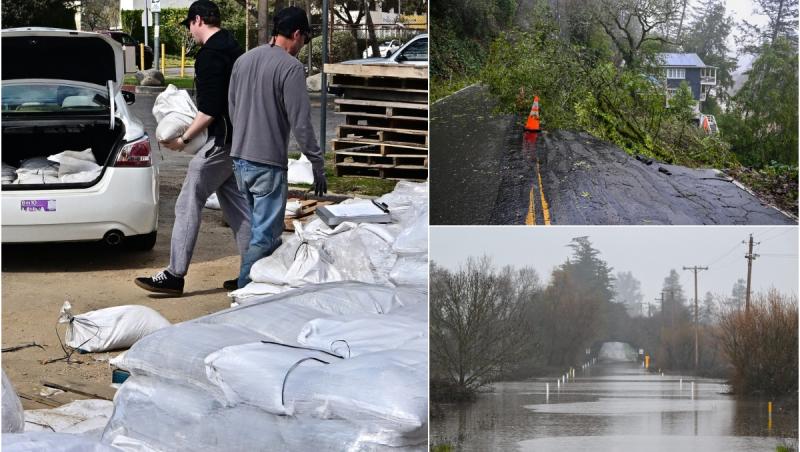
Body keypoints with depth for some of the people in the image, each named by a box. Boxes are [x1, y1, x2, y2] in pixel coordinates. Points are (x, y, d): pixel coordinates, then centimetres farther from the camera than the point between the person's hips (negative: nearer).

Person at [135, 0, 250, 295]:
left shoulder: (210, 55, -16)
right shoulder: (232, 47, 14)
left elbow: (209, 111, -21)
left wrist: (183, 139, -11)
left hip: (222, 139, -10)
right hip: (240, 138, 10)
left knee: (188, 204, -5)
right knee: (235, 204, 14)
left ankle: (175, 275, -3)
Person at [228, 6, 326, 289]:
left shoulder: (243, 60, 7)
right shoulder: (290, 66, -15)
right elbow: (301, 123, -17)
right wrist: (318, 164, -9)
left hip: (240, 159, 8)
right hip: (268, 163, -8)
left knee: (261, 227, 21)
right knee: (264, 236, -2)